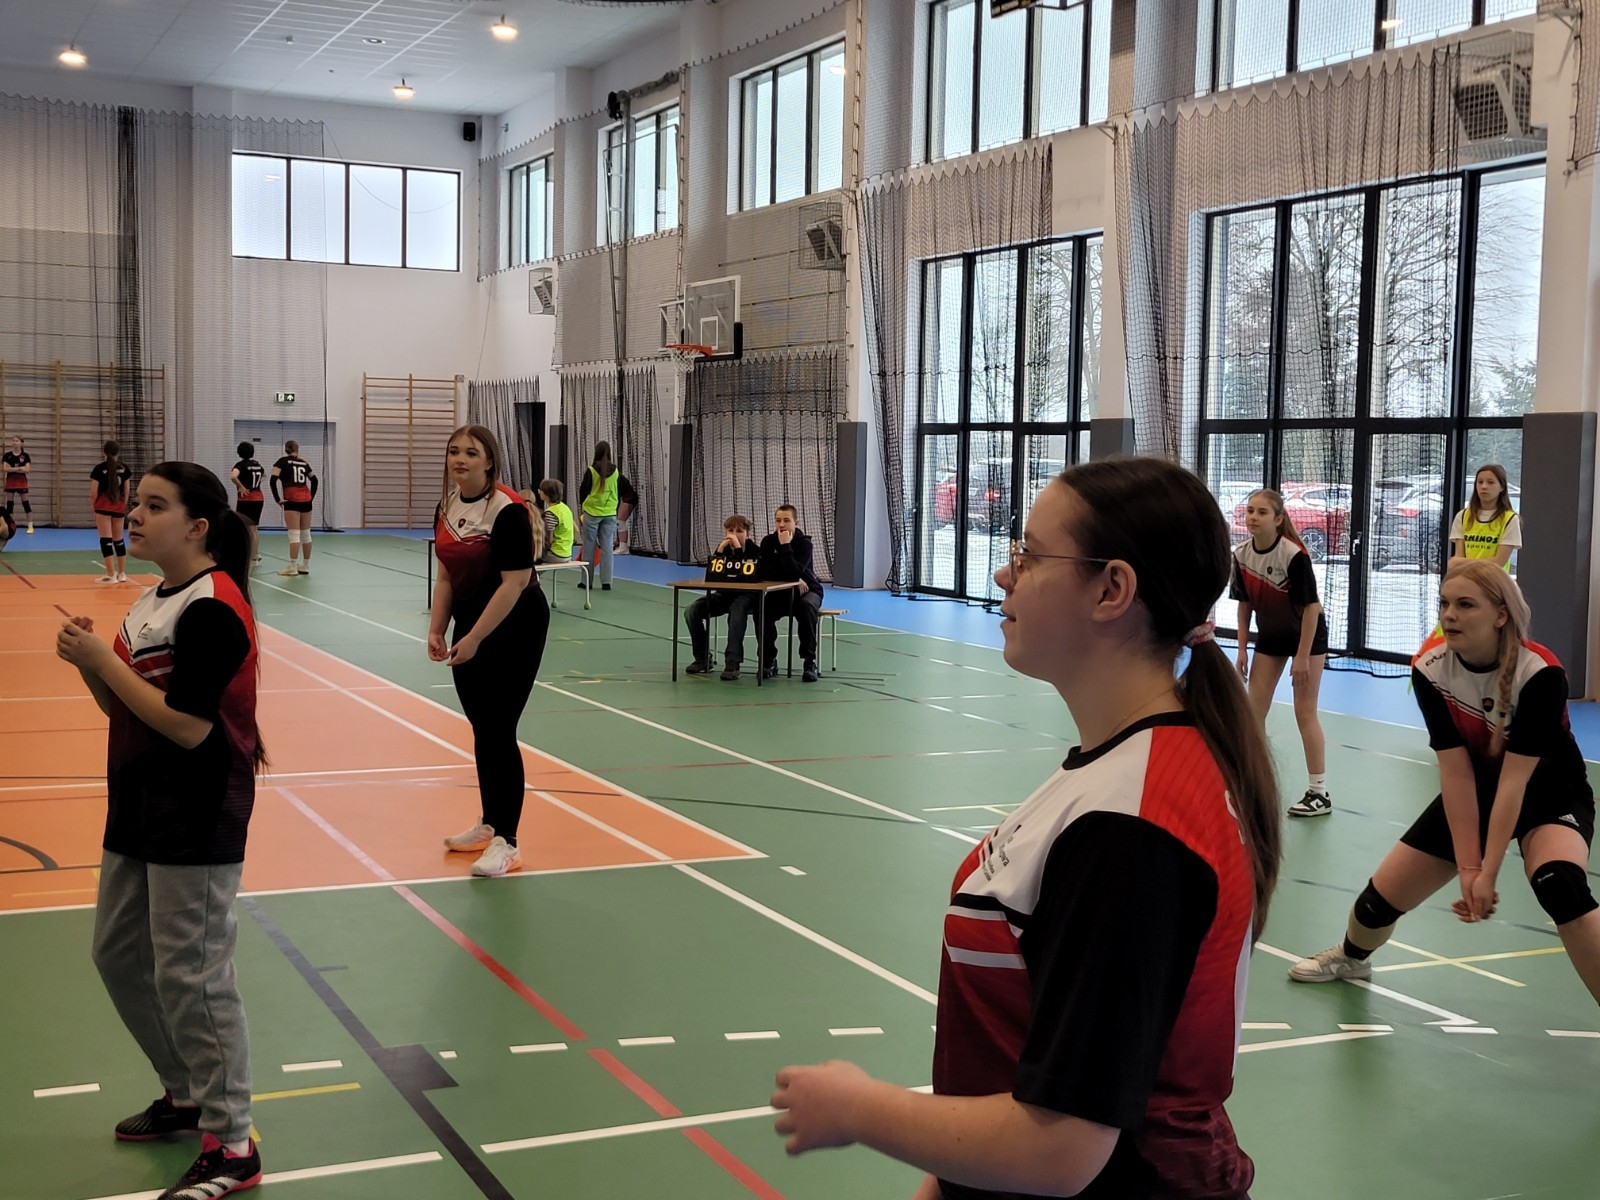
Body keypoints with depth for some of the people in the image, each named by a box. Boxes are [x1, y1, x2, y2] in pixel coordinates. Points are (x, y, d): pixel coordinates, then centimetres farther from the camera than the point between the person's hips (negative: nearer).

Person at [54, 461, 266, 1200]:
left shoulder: (212, 609, -18)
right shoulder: (152, 601, 10)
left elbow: (188, 725, -24)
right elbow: (121, 708, 15)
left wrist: (103, 660, -18)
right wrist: (88, 663, -4)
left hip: (196, 825, -10)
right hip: (139, 815, 10)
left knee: (190, 977, -4)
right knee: (118, 955, 18)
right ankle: (187, 1095, 36)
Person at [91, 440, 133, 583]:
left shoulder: (100, 468, -6)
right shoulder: (123, 468, 5)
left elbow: (94, 491, -6)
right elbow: (126, 490, 8)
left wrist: (93, 506, 7)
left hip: (103, 506, -4)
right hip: (119, 507, 4)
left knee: (106, 539, -4)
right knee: (118, 539, 15)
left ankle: (111, 575, -8)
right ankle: (122, 573, 19)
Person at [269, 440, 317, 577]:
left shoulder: (282, 462, 2)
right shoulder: (304, 463, 15)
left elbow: (273, 480, -8)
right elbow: (314, 480, 18)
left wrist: (277, 499, -5)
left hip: (292, 500, -5)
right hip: (306, 500, 5)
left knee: (294, 534, -7)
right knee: (306, 534, 10)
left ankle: (292, 567, -8)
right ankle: (305, 566, 15)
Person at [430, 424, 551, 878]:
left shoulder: (508, 510, -19)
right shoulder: (447, 507, 5)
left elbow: (514, 583, -22)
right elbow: (447, 574, 12)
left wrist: (475, 638, -22)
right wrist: (437, 630, 3)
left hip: (513, 630, -7)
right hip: (469, 628, 7)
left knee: (499, 731, -6)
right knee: (481, 729, 13)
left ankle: (506, 843, 1)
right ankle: (489, 823, 28)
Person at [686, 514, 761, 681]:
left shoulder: (755, 551, -11)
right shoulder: (723, 548, 1)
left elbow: (750, 575, -27)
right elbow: (710, 575, -10)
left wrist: (738, 549, -28)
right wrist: (720, 550, -19)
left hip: (746, 595, -5)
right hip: (724, 594, 5)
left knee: (737, 610, -41)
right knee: (692, 611, -18)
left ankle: (732, 662, -43)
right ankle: (702, 658, -3)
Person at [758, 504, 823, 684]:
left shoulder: (804, 543, -17)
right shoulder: (768, 542, -6)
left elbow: (794, 572, -30)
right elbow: (765, 572, -16)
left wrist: (786, 546, -30)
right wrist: (794, 579, -21)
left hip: (807, 590, -3)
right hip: (780, 592, 3)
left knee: (806, 606, -37)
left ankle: (810, 662, -29)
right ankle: (769, 660, -11)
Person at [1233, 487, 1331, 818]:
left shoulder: (1294, 555, -27)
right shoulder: (1241, 555, -10)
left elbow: (1311, 606, -22)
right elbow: (1244, 603, 2)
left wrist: (1302, 657, -21)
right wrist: (1242, 649, 1)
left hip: (1306, 634, -6)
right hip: (1270, 635, 6)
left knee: (1304, 712, -6)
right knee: (1253, 710, 5)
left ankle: (1319, 793, 3)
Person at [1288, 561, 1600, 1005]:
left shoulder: (1539, 673, -30)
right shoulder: (1430, 668, -20)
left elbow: (1515, 779, -30)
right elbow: (1456, 772, -20)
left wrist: (1488, 872, -30)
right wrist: (1468, 866, -23)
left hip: (1550, 792, -4)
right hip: (1475, 792, 4)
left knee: (1558, 883, -35)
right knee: (1383, 894, 2)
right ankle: (1350, 956, 38)